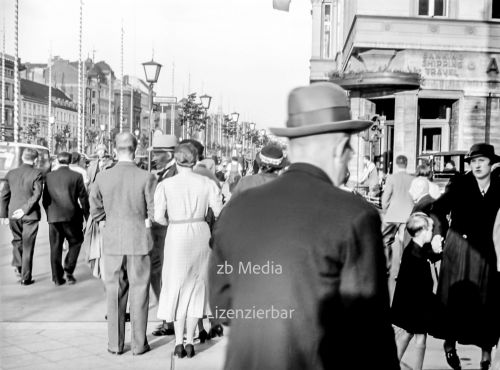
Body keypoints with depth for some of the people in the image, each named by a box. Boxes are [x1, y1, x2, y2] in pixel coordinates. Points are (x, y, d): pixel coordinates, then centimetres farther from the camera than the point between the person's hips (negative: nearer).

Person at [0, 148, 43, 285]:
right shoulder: (36, 174, -9)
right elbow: (37, 194, -18)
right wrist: (25, 209, -13)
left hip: (13, 214, 3)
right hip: (30, 215, -3)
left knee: (17, 240, 26)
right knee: (28, 246, 5)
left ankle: (17, 265, 11)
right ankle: (25, 278, 9)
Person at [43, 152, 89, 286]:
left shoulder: (49, 176, 5)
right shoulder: (76, 176, -4)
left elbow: (45, 199, 9)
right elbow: (83, 198, -2)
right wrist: (86, 215, 6)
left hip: (53, 217, 3)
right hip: (71, 216, -2)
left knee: (55, 247, 8)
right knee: (75, 242, 15)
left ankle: (57, 277, 11)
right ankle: (68, 270, 3)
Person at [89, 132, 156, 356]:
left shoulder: (102, 178, -3)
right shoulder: (146, 178, -11)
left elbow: (95, 211, 3)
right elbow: (155, 212, -10)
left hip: (112, 241, 2)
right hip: (139, 239, -2)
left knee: (114, 292, 11)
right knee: (139, 291, 8)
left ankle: (115, 344, 18)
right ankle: (139, 343, 14)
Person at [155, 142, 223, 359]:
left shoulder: (165, 185, -7)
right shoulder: (207, 183, -3)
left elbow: (158, 217, -9)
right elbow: (220, 213, -4)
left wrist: (173, 223, 10)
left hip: (177, 235, -1)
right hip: (200, 233, 2)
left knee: (176, 286, 12)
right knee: (196, 286, 14)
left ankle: (179, 342, 11)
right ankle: (190, 341, 15)